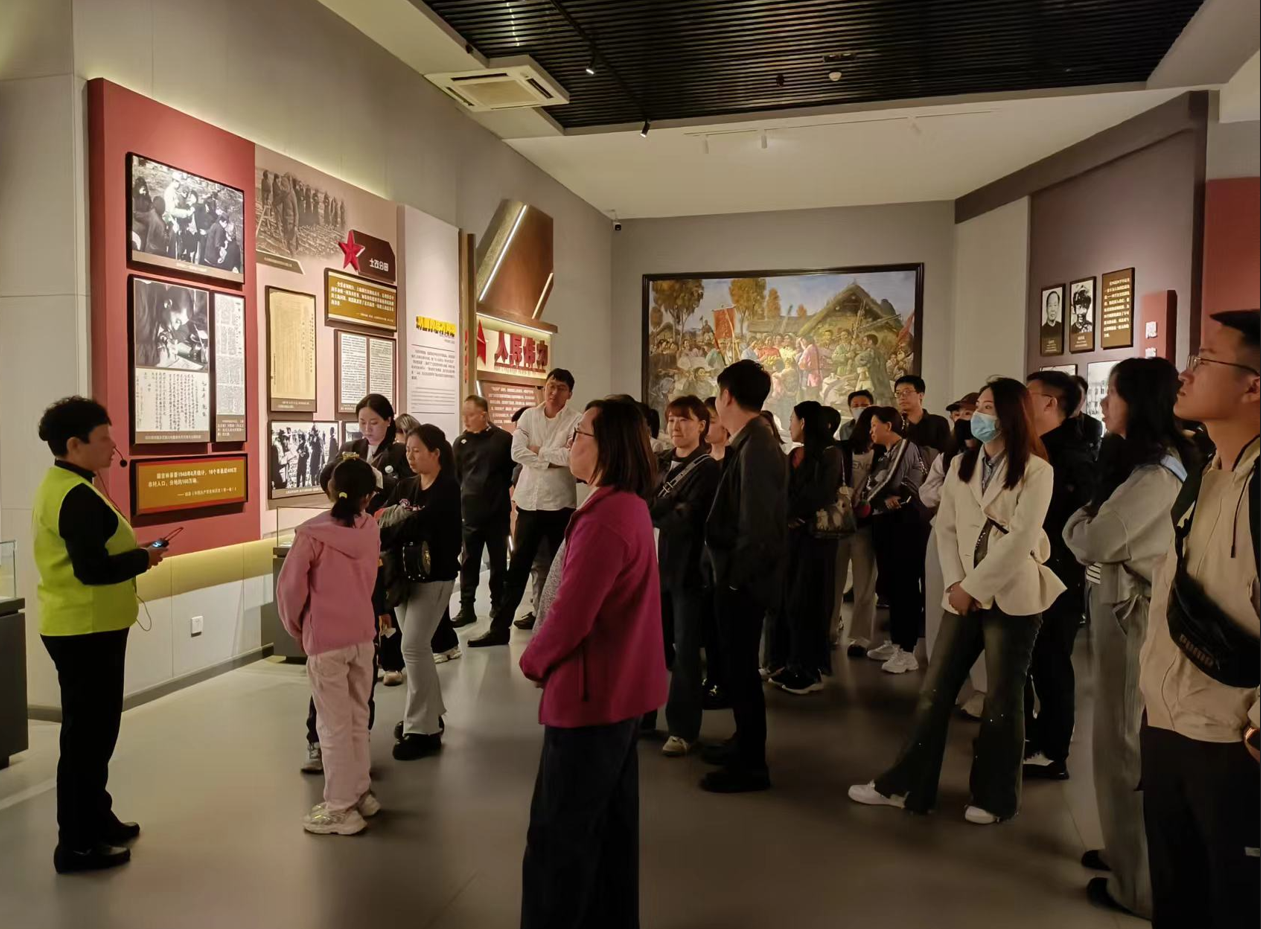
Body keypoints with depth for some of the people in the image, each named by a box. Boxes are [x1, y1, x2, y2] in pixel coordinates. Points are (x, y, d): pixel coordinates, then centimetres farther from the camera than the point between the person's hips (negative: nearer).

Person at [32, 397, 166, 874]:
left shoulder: (56, 486, 12)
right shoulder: (78, 496, -21)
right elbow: (94, 569, -27)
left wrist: (133, 553, 8)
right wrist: (144, 558, -14)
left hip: (77, 627, 11)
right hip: (86, 631, -10)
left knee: (93, 729, 20)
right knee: (87, 734, 0)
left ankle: (95, 820, 34)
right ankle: (77, 845, 10)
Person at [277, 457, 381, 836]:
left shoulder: (312, 534, -16)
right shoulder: (371, 529, -2)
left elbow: (290, 587, -10)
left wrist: (295, 626, 7)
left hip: (325, 638, -5)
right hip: (363, 633, 5)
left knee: (333, 725, 5)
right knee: (357, 718, 19)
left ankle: (340, 809, 14)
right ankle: (361, 793, 30)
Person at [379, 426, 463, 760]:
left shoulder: (447, 490, -12)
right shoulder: (405, 486, 10)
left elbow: (416, 525, -25)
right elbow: (383, 518, -1)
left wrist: (372, 542, -30)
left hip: (435, 577, -7)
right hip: (406, 573, 7)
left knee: (414, 647, -8)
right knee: (417, 647, 14)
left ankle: (422, 729, 2)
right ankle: (430, 714, 29)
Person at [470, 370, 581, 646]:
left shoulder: (576, 421, -5)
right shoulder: (528, 416, 5)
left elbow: (573, 455, -20)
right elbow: (517, 452, -7)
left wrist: (539, 451, -11)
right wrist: (554, 458, -11)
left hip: (560, 502, -3)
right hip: (529, 501, 3)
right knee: (518, 566, 8)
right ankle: (500, 626, 15)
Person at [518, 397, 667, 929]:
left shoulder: (605, 518, -24)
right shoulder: (630, 506, 7)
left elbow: (569, 618, -25)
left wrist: (533, 661, -6)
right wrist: (548, 657, 9)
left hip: (590, 694, -10)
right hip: (622, 687, 10)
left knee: (558, 836, 4)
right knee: (610, 822, 21)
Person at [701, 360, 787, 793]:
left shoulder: (755, 447, -22)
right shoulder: (755, 441, 9)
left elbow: (757, 523, -26)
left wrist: (736, 574, -16)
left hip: (744, 578, -10)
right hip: (741, 575, 10)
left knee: (741, 667, 2)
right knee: (739, 663, 20)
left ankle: (751, 765, 15)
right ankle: (745, 741, 36)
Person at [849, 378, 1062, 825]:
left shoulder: (1035, 470, -7)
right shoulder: (961, 464, 12)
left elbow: (1020, 539, -14)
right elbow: (946, 527, 7)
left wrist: (974, 586, -14)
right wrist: (955, 583, -6)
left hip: (1011, 598, -5)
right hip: (964, 596, 5)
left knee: (1002, 700, 6)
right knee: (934, 691, 7)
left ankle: (995, 797, 23)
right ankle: (906, 785, 17)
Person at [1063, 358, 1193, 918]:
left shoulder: (1155, 475, -22)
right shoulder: (1146, 462, 11)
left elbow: (1092, 542, -22)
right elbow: (1098, 536, 14)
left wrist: (1077, 522, -2)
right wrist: (1089, 524, -6)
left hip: (1131, 612, -10)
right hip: (1121, 605, 10)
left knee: (1126, 743, 2)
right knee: (1128, 738, 18)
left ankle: (1139, 881, 17)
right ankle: (1130, 852, 33)